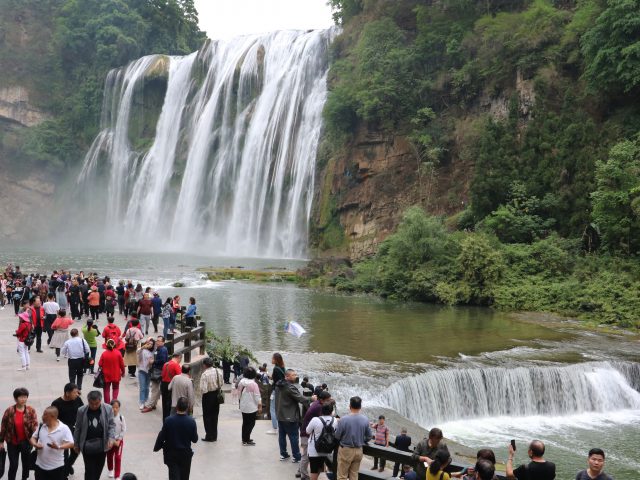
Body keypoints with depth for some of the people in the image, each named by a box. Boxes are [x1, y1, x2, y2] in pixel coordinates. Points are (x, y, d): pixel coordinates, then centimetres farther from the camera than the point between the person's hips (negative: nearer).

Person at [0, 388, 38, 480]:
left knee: (26, 463, 16)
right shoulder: (9, 411, -11)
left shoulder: (31, 410, -10)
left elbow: (35, 425, -9)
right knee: (13, 465, 3)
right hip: (12, 442, -1)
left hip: (26, 442, 1)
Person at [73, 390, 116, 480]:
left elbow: (112, 425, -1)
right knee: (89, 470, -1)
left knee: (99, 468, 15)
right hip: (87, 445, -1)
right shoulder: (81, 410, -9)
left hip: (102, 445, 2)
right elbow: (78, 428, 1)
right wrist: (76, 444, 7)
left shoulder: (108, 409, -8)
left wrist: (111, 438, -16)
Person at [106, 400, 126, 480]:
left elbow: (124, 430, -7)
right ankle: (110, 470, 46)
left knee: (118, 458, -1)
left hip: (119, 440, -1)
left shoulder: (121, 418, -13)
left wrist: (119, 440, -12)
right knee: (109, 456, 19)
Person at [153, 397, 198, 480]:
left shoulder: (168, 420, -19)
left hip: (171, 453, -1)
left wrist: (156, 447, 8)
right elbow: (194, 439, -7)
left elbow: (161, 437, -10)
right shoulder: (191, 421, -17)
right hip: (185, 454, 1)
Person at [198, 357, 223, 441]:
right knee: (215, 416, 16)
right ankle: (214, 436, 24)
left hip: (208, 395, -6)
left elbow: (203, 389, -24)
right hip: (217, 394, 6)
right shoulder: (218, 371, -3)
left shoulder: (205, 374, -22)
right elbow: (221, 384, 5)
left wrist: (202, 393, -5)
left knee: (207, 416, 8)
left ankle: (209, 436, 10)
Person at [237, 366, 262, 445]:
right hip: (251, 407, -6)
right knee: (251, 423, 2)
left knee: (245, 422, 17)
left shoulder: (241, 382, -1)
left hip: (243, 406, 6)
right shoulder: (253, 384, -19)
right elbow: (257, 397, -16)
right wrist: (260, 406, -7)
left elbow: (239, 394, 8)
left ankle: (245, 439, 25)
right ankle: (246, 440, 1)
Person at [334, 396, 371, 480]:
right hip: (359, 450, 4)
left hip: (346, 450, -4)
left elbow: (337, 436, -10)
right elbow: (368, 437, 3)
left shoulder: (343, 419, -19)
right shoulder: (365, 420, -7)